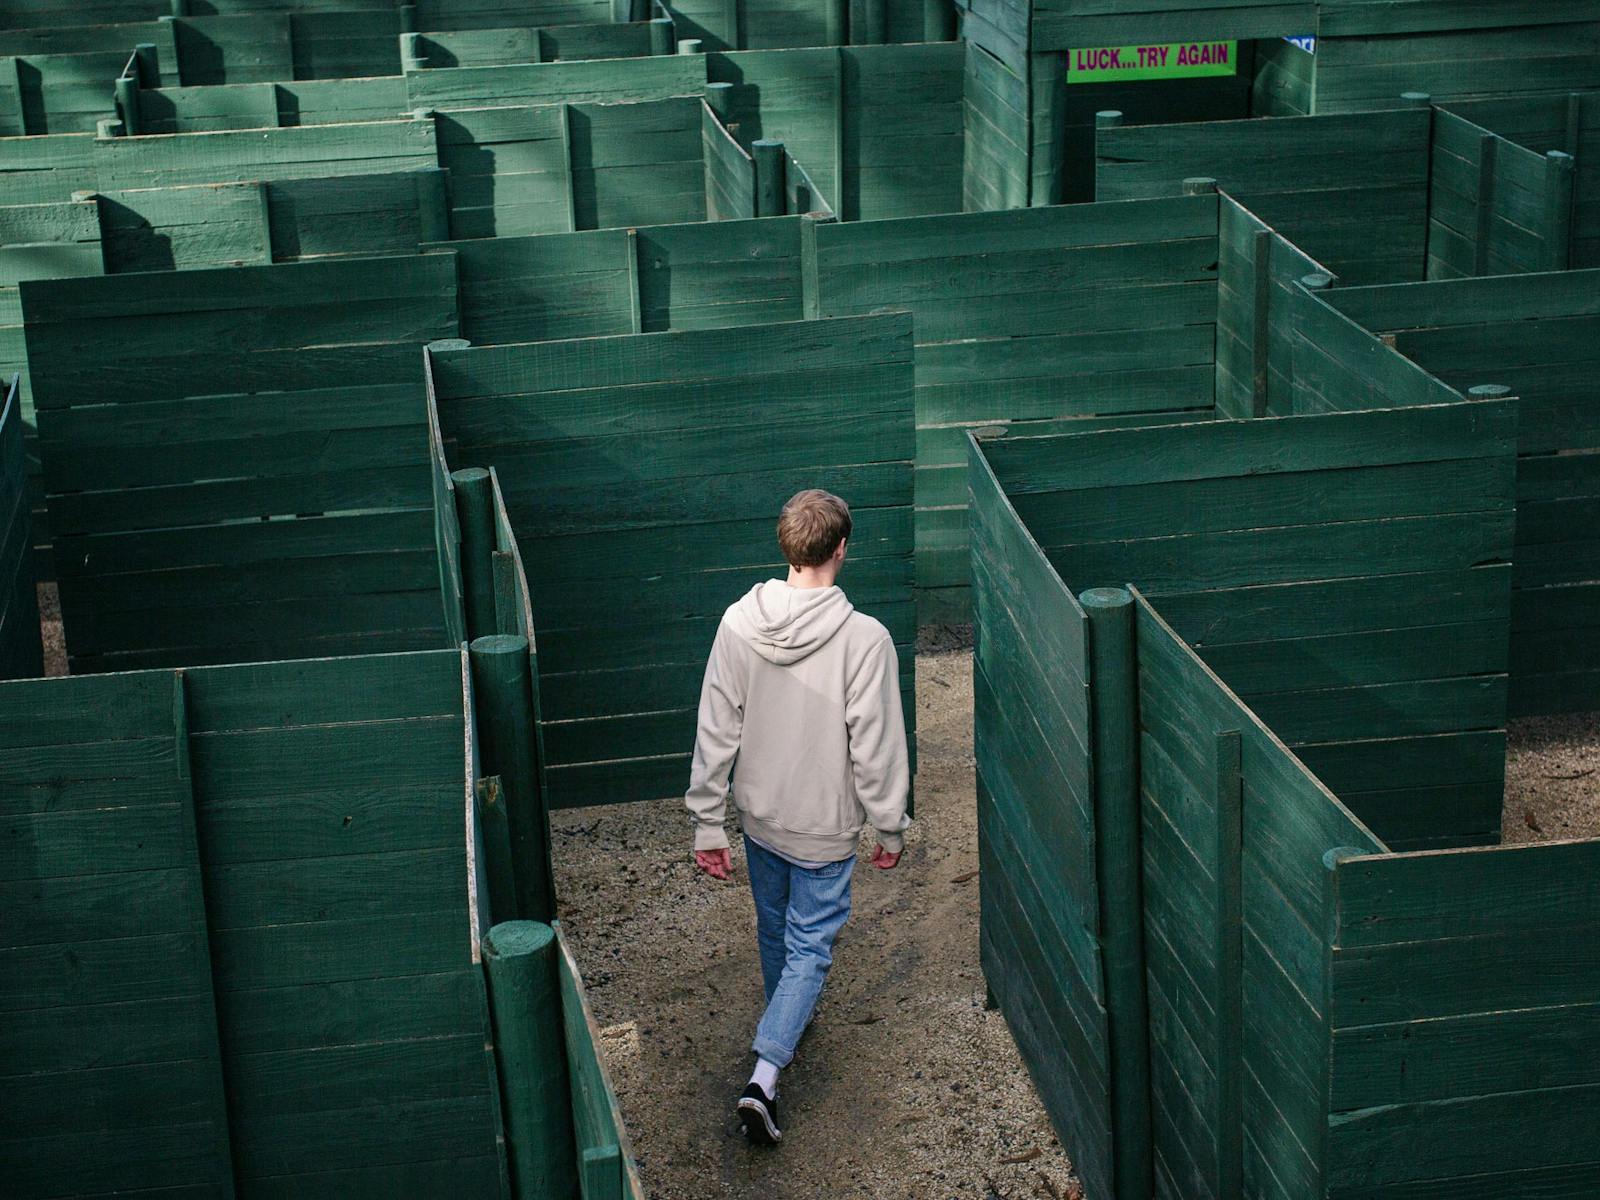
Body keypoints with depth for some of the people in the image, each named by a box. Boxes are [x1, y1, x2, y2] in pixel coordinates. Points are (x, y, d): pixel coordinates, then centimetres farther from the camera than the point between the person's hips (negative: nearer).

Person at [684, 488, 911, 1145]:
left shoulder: (739, 623, -13)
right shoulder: (864, 639, -24)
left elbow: (716, 733, -7)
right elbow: (876, 748, -18)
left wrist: (707, 823, 3)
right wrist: (889, 828, -3)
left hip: (759, 816, 4)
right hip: (825, 827, -4)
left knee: (773, 929, 26)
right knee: (809, 947, 8)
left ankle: (786, 1024, 50)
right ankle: (764, 1076, -5)